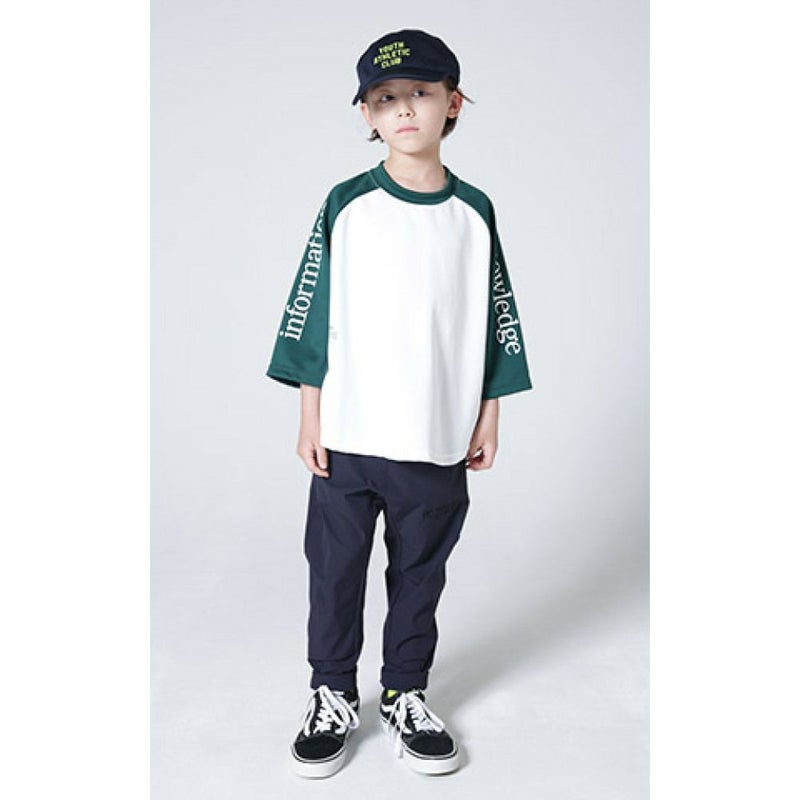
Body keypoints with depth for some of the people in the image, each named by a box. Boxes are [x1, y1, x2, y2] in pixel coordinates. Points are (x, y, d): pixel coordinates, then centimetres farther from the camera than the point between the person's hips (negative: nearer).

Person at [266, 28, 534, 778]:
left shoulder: (473, 211, 3)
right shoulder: (346, 206, -2)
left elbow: (496, 321, 7)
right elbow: (310, 312, -1)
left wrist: (488, 416, 6)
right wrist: (310, 416, -3)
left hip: (439, 440, 1)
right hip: (347, 435, -1)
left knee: (420, 573, 14)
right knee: (335, 570, 10)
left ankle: (406, 696, 34)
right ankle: (332, 697, 31)